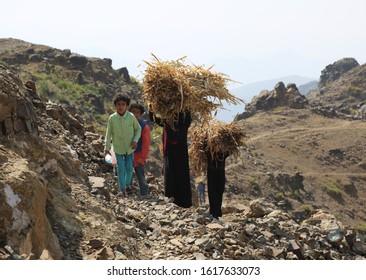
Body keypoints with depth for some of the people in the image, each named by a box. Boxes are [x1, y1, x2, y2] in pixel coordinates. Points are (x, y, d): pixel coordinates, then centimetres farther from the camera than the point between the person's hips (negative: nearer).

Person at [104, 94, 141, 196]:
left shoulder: (131, 117, -14)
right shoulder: (112, 118, -13)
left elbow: (138, 129, 1)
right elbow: (108, 133, -3)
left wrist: (135, 140, -12)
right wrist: (107, 148, -2)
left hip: (130, 148, 1)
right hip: (118, 148, -1)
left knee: (129, 168, 11)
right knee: (121, 168, 2)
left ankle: (128, 184, 34)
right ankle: (122, 189, 10)